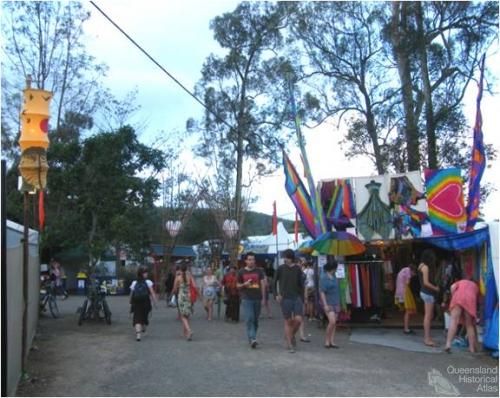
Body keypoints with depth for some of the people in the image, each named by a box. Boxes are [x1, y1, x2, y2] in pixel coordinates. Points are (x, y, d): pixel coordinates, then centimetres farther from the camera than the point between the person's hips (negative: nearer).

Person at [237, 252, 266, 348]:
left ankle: (252, 338, 20)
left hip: (257, 299, 2)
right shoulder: (241, 272, 5)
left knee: (255, 320, 7)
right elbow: (238, 285, 11)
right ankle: (252, 339, -18)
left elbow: (262, 284, 7)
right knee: (249, 319, -14)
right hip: (247, 299, -2)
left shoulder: (259, 271, 8)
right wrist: (244, 284, -11)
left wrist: (263, 298, 1)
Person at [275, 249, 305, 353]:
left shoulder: (298, 269, 6)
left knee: (298, 319, -10)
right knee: (288, 321, 1)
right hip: (285, 298, -1)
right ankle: (289, 345, 10)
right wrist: (277, 294, -3)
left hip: (297, 297, 2)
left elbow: (301, 285, 10)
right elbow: (275, 282, 9)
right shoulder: (281, 268, 1)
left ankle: (292, 335, 19)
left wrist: (302, 300, 7)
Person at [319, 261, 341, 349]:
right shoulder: (324, 277, -11)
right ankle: (327, 341, -4)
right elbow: (322, 292, -15)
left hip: (336, 303, 7)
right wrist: (325, 305, -20)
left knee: (334, 323, 5)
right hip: (328, 303, -7)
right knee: (332, 321, -17)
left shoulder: (334, 276, 12)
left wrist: (339, 303, 19)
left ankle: (332, 342, 9)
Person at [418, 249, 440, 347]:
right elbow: (426, 282, -18)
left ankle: (426, 337, 19)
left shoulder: (422, 266, 14)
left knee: (429, 316, 14)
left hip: (426, 292, 10)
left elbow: (431, 278, 12)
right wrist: (436, 288, -10)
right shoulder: (425, 267, -14)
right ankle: (427, 339, -5)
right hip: (428, 293, -10)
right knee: (428, 316, -7)